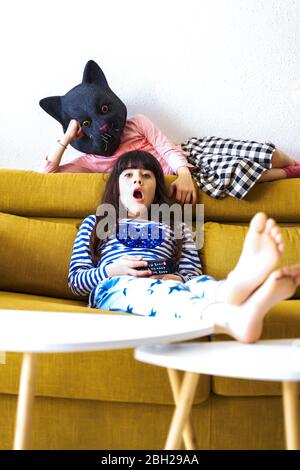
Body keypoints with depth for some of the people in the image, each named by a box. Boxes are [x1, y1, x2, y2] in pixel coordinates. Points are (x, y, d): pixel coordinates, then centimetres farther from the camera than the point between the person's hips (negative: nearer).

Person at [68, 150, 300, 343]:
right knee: (147, 288, -40)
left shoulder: (176, 226, 32)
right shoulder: (94, 223, 29)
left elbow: (192, 275, 20)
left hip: (163, 290, 3)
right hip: (113, 290, -3)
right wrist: (111, 270, -2)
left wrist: (177, 279, -5)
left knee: (200, 284, -34)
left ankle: (238, 286, -74)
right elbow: (75, 281, 19)